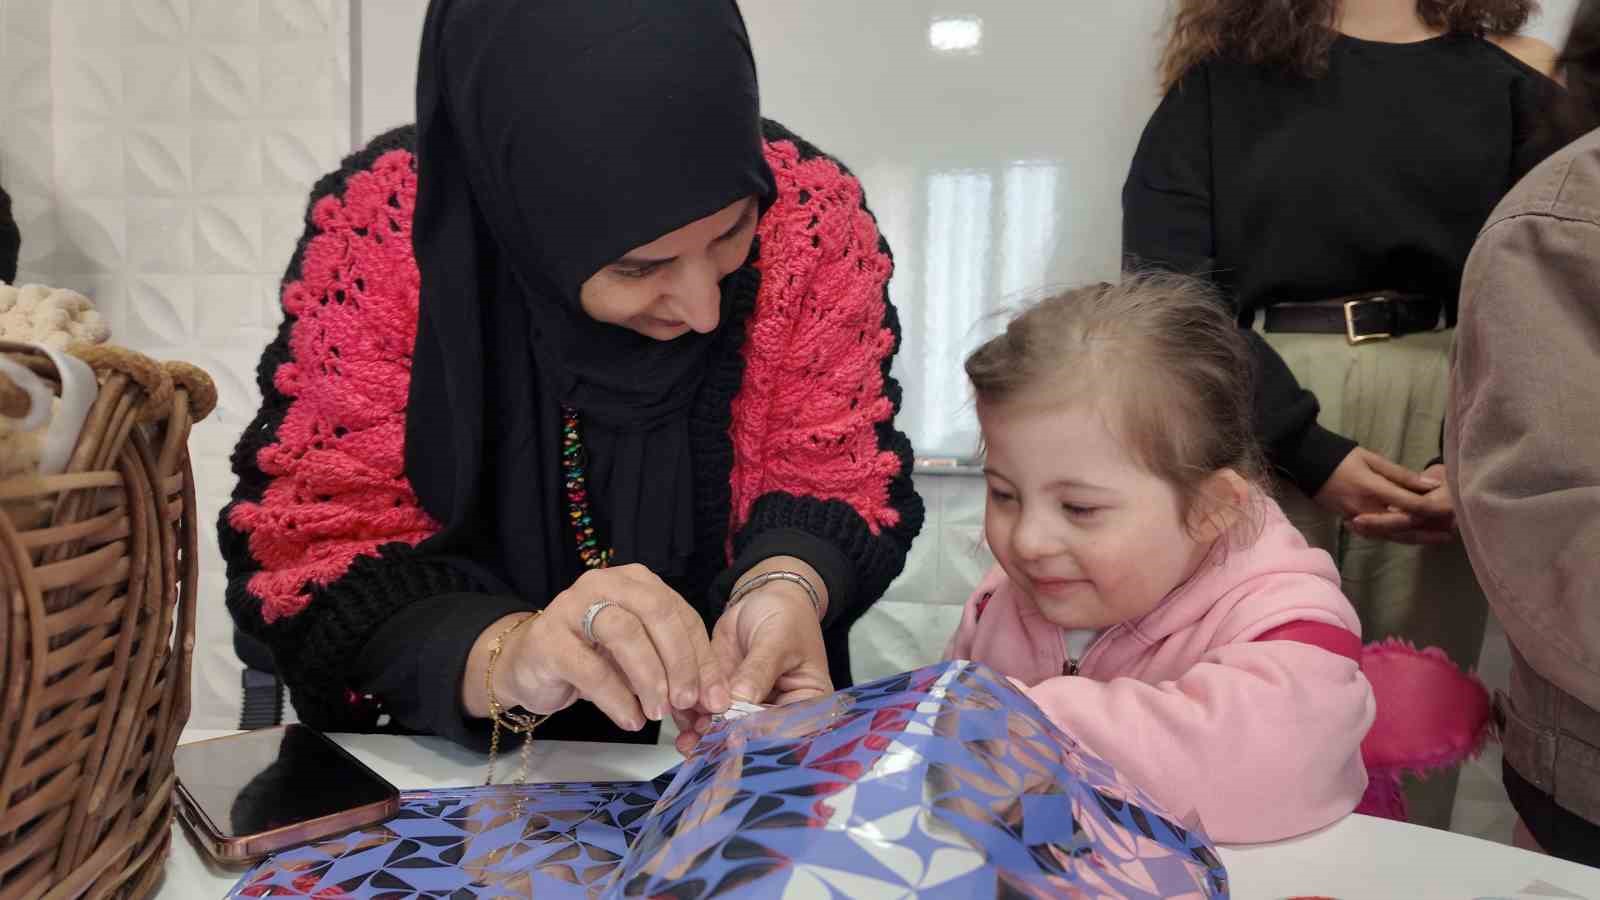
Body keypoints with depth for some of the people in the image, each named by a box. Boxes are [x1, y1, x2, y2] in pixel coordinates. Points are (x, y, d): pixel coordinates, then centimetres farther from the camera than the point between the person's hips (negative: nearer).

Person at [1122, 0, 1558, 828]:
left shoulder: (1514, 79, 12)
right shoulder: (1223, 76, 7)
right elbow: (1166, 289, -6)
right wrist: (1309, 451, -14)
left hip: (1441, 426, 2)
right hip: (1252, 434, -2)